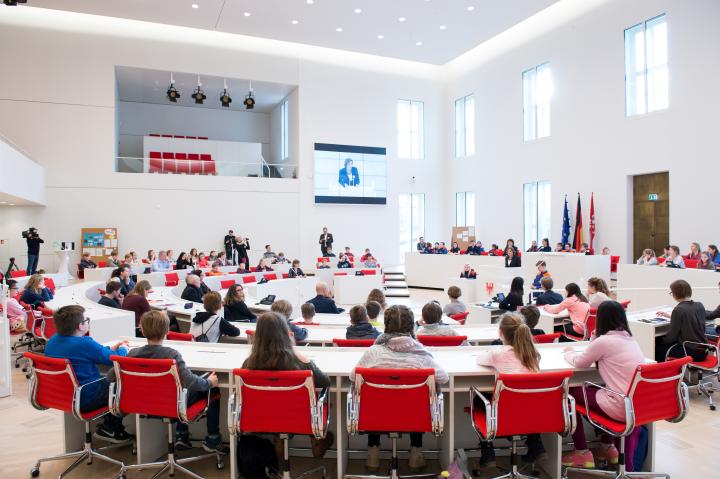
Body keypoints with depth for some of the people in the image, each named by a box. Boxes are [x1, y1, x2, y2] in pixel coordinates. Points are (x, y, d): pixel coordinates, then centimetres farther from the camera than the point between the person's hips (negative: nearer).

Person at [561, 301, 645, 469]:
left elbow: (579, 362, -1)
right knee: (595, 389, 31)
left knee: (571, 393, 10)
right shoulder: (629, 338, 11)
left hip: (623, 408, -8)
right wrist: (595, 339, 16)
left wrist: (569, 352, 18)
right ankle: (607, 447, 34)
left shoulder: (604, 341, -13)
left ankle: (582, 453, 17)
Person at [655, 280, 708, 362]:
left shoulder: (678, 310, -18)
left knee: (658, 347, 10)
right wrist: (670, 316, 29)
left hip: (690, 352, -7)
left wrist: (661, 340, 5)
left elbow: (672, 335, -12)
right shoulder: (700, 306, 3)